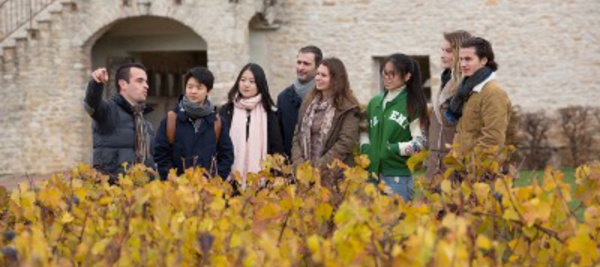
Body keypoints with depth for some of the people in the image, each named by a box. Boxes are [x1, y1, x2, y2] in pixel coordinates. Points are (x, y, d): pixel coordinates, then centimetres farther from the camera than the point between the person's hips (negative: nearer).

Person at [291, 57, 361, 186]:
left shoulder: (349, 108, -4)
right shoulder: (308, 103, 14)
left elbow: (345, 143, -12)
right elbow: (297, 136, 13)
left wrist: (318, 167, -16)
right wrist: (299, 163, -4)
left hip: (332, 177, -5)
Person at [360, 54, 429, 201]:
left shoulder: (412, 104, -4)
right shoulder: (375, 102, 11)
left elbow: (420, 142, -7)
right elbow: (365, 131, 20)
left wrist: (393, 149, -16)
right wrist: (365, 148, 2)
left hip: (398, 176, -5)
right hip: (373, 172, 5)